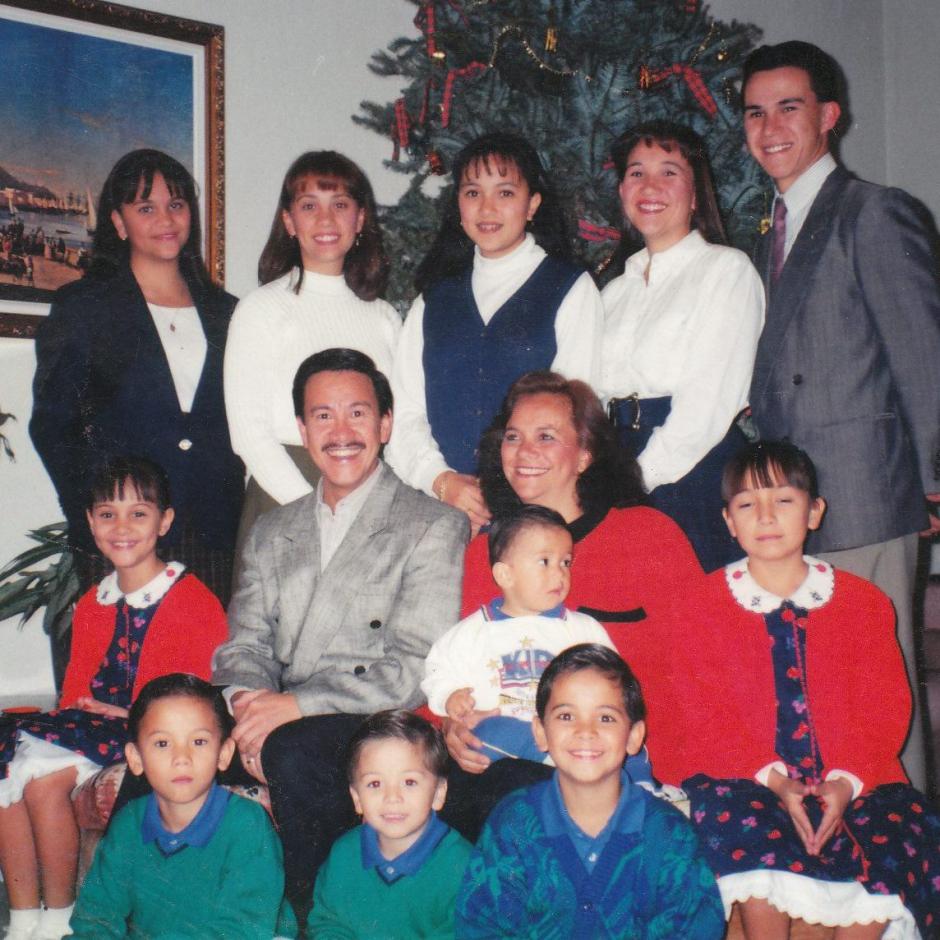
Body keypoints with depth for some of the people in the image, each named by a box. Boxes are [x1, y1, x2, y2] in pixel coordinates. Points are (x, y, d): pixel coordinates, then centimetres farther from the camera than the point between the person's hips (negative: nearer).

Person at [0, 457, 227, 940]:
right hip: (93, 723, 7)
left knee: (43, 775, -26)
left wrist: (132, 717, -17)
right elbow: (76, 688, 18)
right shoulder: (92, 605, 16)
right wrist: (79, 714, -4)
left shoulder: (196, 601, -6)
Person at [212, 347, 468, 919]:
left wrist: (296, 705, -17)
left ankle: (314, 918, -12)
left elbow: (416, 669, -9)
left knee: (293, 750, -34)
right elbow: (244, 646, 13)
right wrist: (248, 699, -11)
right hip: (279, 725, 5)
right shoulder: (271, 534, 20)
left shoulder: (435, 528, 1)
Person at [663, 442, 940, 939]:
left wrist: (845, 782, -14)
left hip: (852, 780, 2)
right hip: (743, 777, -1)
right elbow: (703, 720, -2)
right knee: (735, 824, -33)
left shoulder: (864, 603, 8)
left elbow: (884, 710, 4)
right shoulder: (700, 609, 4)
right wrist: (773, 780, -16)